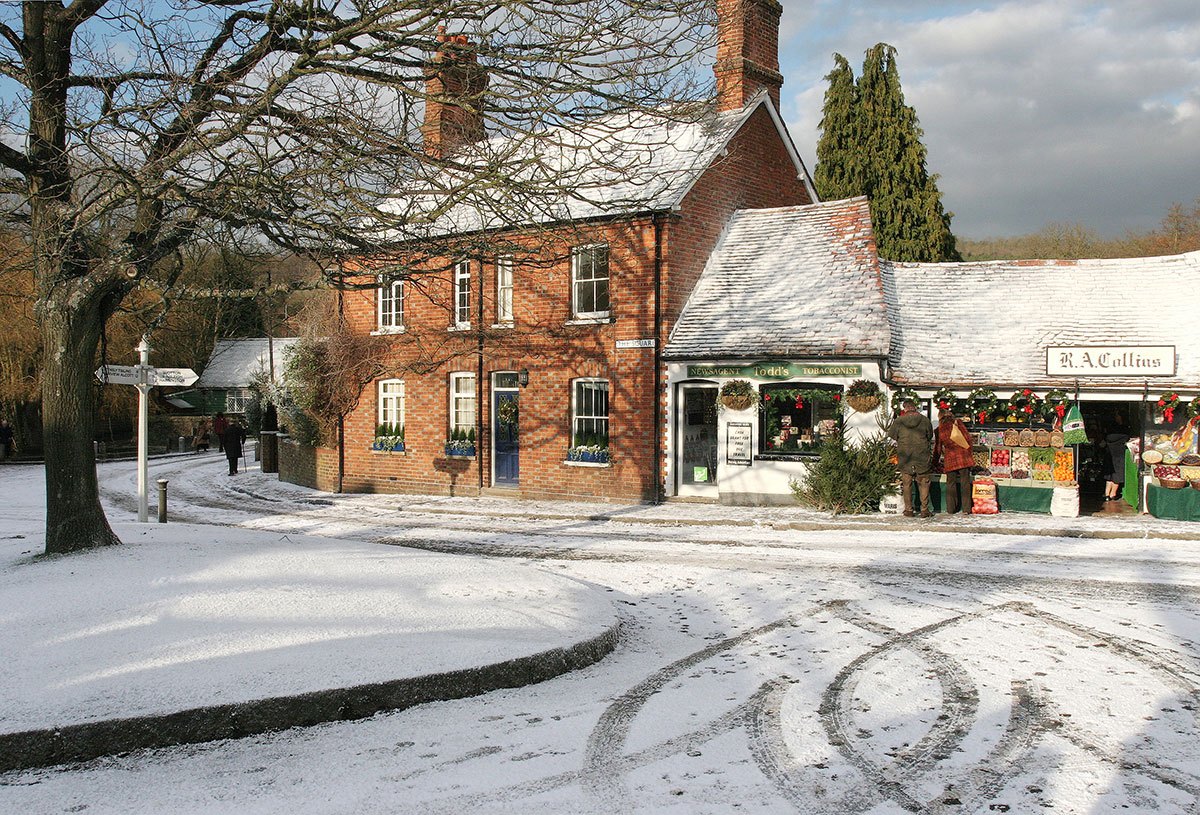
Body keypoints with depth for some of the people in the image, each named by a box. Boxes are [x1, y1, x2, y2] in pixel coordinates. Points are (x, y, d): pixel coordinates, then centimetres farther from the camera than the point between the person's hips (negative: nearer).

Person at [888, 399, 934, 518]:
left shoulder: (898, 421, -6)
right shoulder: (924, 420, -4)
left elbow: (891, 435, 7)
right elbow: (930, 436, 9)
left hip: (904, 458, 0)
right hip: (922, 458, 0)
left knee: (906, 484, 9)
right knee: (923, 484, 8)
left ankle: (908, 510, 12)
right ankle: (924, 510, 8)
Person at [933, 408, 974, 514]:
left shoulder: (939, 429, 6)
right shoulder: (958, 422, 6)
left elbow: (937, 448, 10)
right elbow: (967, 437, 6)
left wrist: (935, 463, 21)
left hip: (950, 459, -1)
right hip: (963, 457, 1)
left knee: (950, 483, 8)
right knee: (965, 482, 4)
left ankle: (950, 509, 8)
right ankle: (966, 509, 3)